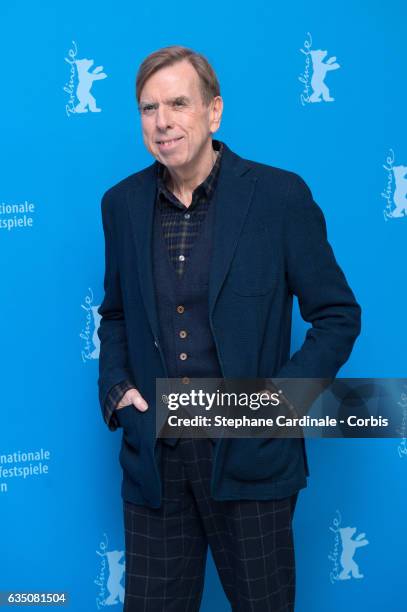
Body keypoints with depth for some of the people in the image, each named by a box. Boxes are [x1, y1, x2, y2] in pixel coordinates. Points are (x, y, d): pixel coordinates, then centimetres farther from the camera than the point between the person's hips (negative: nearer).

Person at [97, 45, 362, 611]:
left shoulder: (280, 196, -8)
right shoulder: (122, 203, 4)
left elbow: (338, 315, -3)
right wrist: (115, 387, 0)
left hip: (249, 453, -3)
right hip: (153, 456, 3)